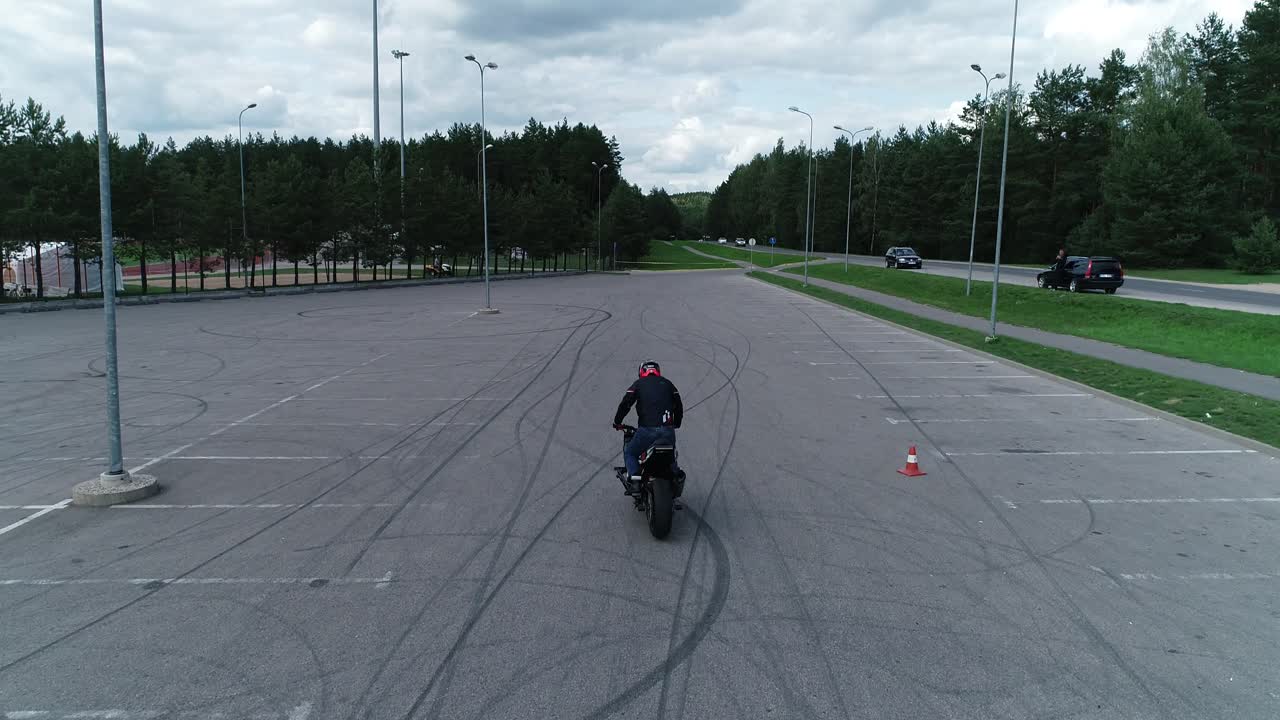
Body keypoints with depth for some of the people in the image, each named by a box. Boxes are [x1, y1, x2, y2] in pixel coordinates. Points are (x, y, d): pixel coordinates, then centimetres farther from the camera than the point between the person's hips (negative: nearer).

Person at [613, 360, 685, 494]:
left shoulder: (638, 384, 10)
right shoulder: (667, 383, 18)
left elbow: (625, 404, 2)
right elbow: (679, 406, 20)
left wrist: (617, 422, 16)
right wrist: (676, 424, 36)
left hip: (647, 430, -3)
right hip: (668, 430, 3)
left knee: (629, 452, 16)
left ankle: (634, 479, -4)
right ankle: (677, 473, 9)